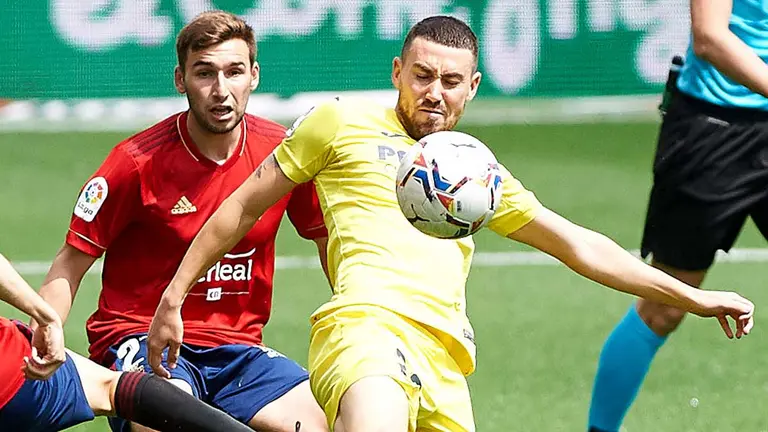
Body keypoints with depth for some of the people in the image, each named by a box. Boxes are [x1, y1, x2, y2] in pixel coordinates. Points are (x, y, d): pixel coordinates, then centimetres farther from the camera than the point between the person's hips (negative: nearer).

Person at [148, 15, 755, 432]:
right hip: (369, 323, -6)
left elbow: (578, 245, 31)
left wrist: (692, 297, 28)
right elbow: (247, 205, 19)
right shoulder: (343, 122, 14)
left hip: (445, 363, 6)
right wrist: (174, 297, 14)